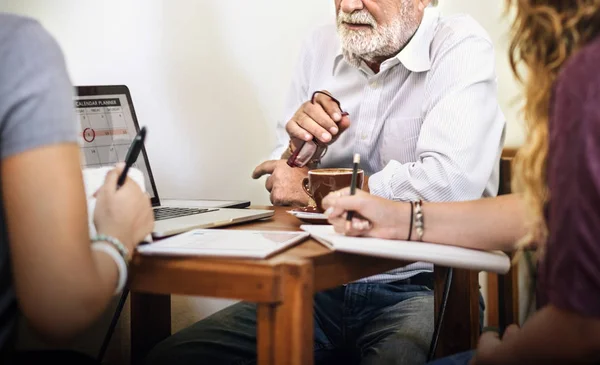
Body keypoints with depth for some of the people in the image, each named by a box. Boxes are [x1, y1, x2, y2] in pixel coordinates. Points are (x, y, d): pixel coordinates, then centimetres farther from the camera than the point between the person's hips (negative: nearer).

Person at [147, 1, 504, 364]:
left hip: (417, 289, -5)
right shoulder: (323, 47, 9)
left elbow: (450, 183, -24)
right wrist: (299, 149, -11)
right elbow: (284, 186, 14)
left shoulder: (462, 47, -8)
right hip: (321, 286, 6)